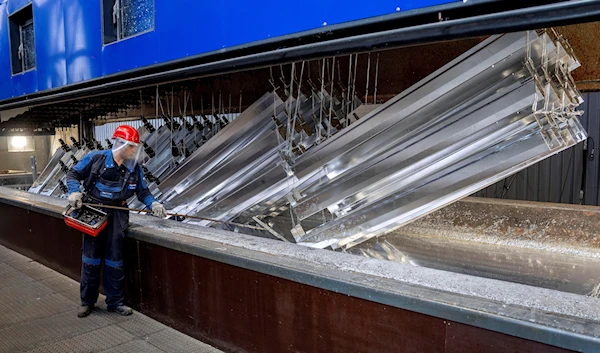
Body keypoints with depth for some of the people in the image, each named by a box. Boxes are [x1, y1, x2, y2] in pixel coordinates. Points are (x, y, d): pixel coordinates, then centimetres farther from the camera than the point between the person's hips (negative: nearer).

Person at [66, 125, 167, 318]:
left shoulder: (134, 168, 0)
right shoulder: (96, 158, -7)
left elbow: (143, 191, 7)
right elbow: (73, 174, 5)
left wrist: (153, 204, -11)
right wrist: (74, 192, -12)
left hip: (117, 215, 2)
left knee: (114, 259, 7)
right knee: (91, 258, 7)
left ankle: (115, 301, 19)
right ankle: (87, 301, 23)